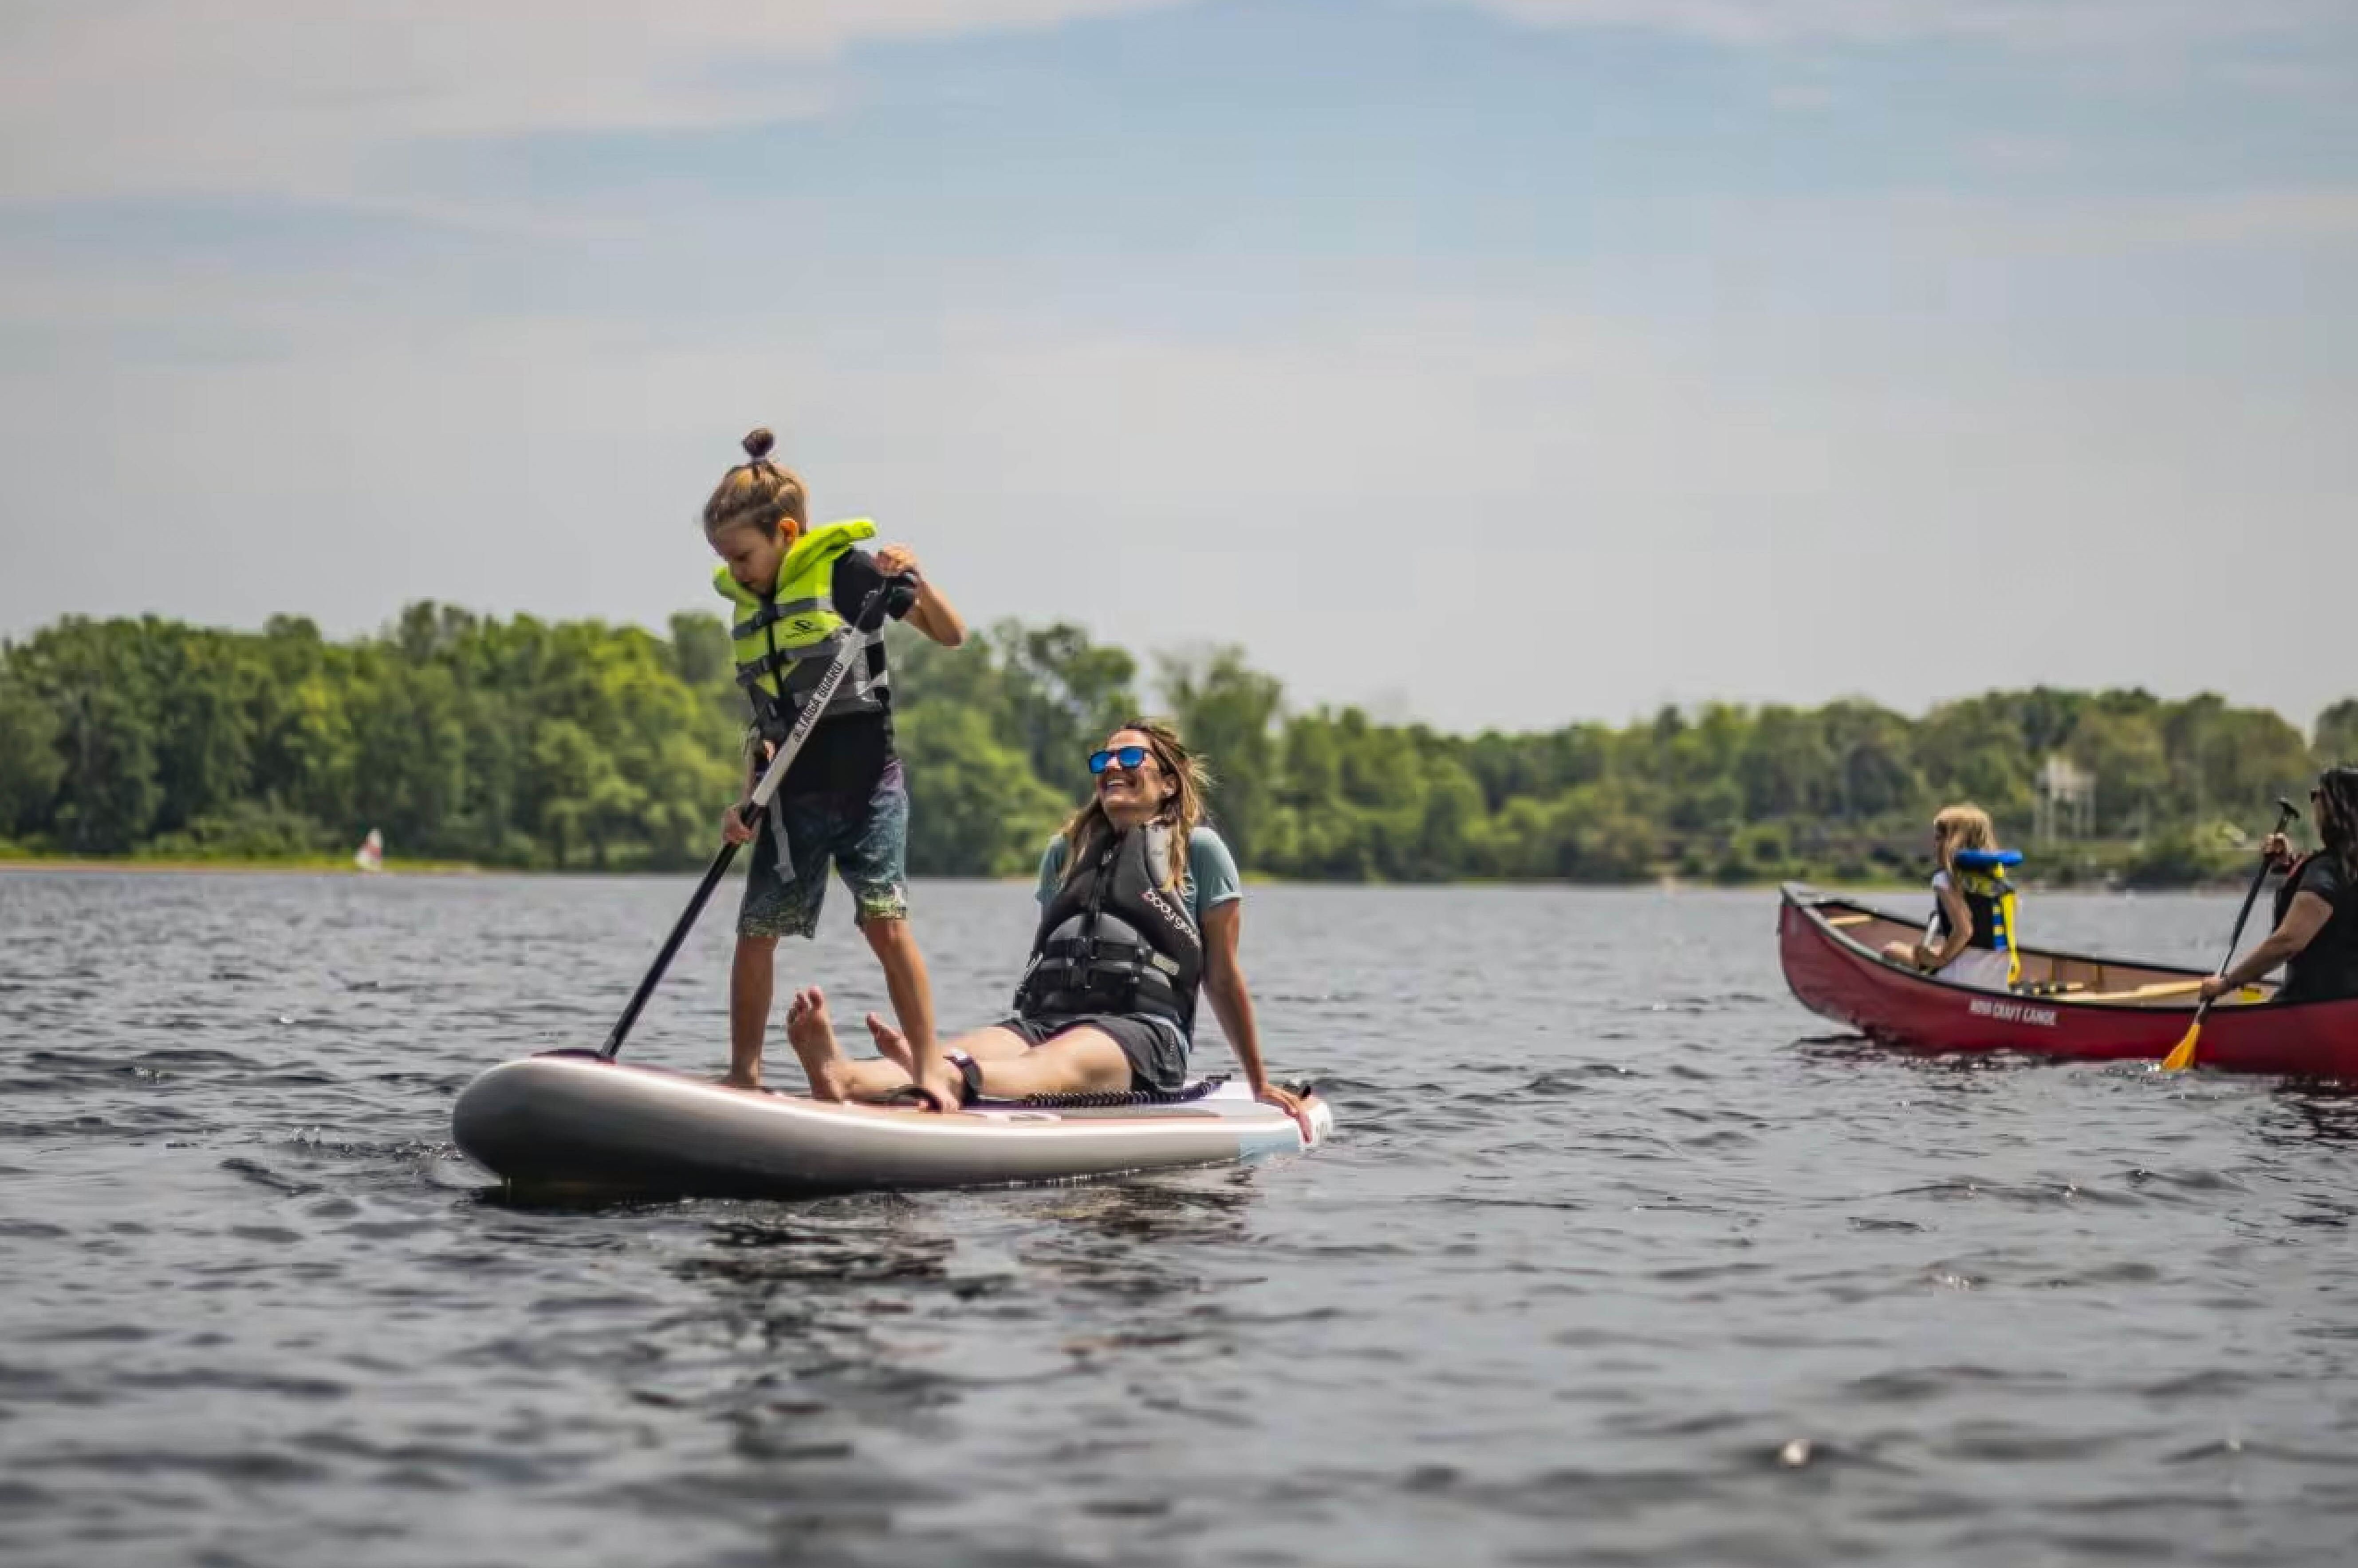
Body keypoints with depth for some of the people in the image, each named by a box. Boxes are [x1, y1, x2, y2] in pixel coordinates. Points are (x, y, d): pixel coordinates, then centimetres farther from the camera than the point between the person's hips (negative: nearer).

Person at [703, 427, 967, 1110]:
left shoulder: (844, 569, -6)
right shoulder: (746, 606, 12)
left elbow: (952, 635, -5)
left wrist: (914, 581, -22)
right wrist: (747, 799, 5)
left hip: (867, 785, -6)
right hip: (793, 797, 6)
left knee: (886, 923, -14)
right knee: (755, 932, 3)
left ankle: (931, 1066, -6)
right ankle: (744, 1075, 14)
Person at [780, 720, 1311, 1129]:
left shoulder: (1197, 849, 11)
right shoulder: (1065, 852, 26)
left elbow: (1223, 978, 11)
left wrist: (1260, 1083, 13)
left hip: (1142, 1028, -4)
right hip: (1043, 1019, 4)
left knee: (1054, 1066, -39)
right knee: (961, 1054, -30)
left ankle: (944, 1078, -74)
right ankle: (844, 1077, -63)